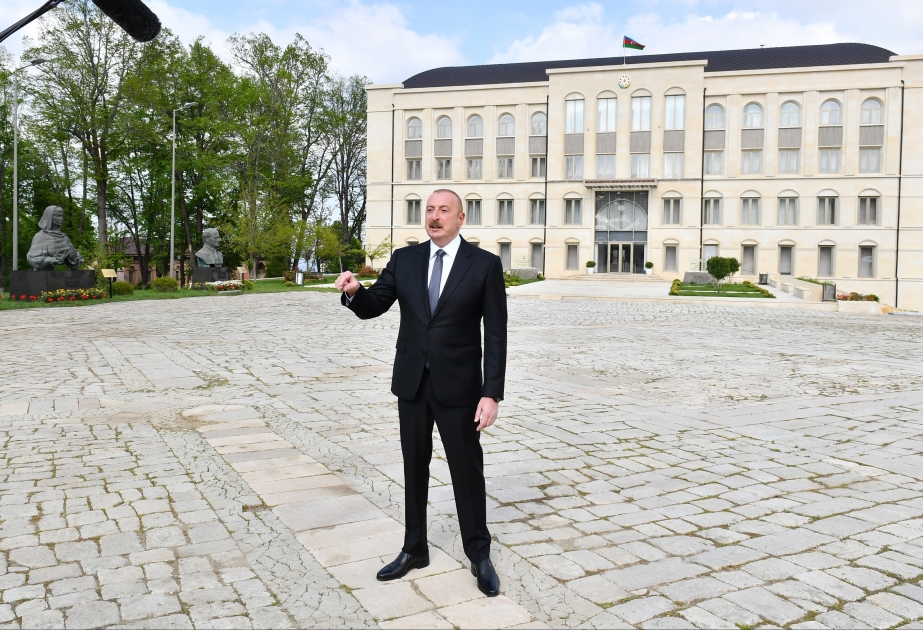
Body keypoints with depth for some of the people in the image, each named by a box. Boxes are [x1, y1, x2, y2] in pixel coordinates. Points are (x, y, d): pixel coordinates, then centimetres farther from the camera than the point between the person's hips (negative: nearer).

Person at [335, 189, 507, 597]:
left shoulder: (485, 264, -6)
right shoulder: (404, 259, 4)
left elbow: (495, 334, -9)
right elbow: (373, 307, 3)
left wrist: (492, 394, -14)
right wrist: (354, 291, -21)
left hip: (458, 386, -3)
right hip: (411, 382, 4)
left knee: (467, 471, 8)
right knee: (414, 469, 15)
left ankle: (479, 555, 27)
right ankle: (414, 550, 32)